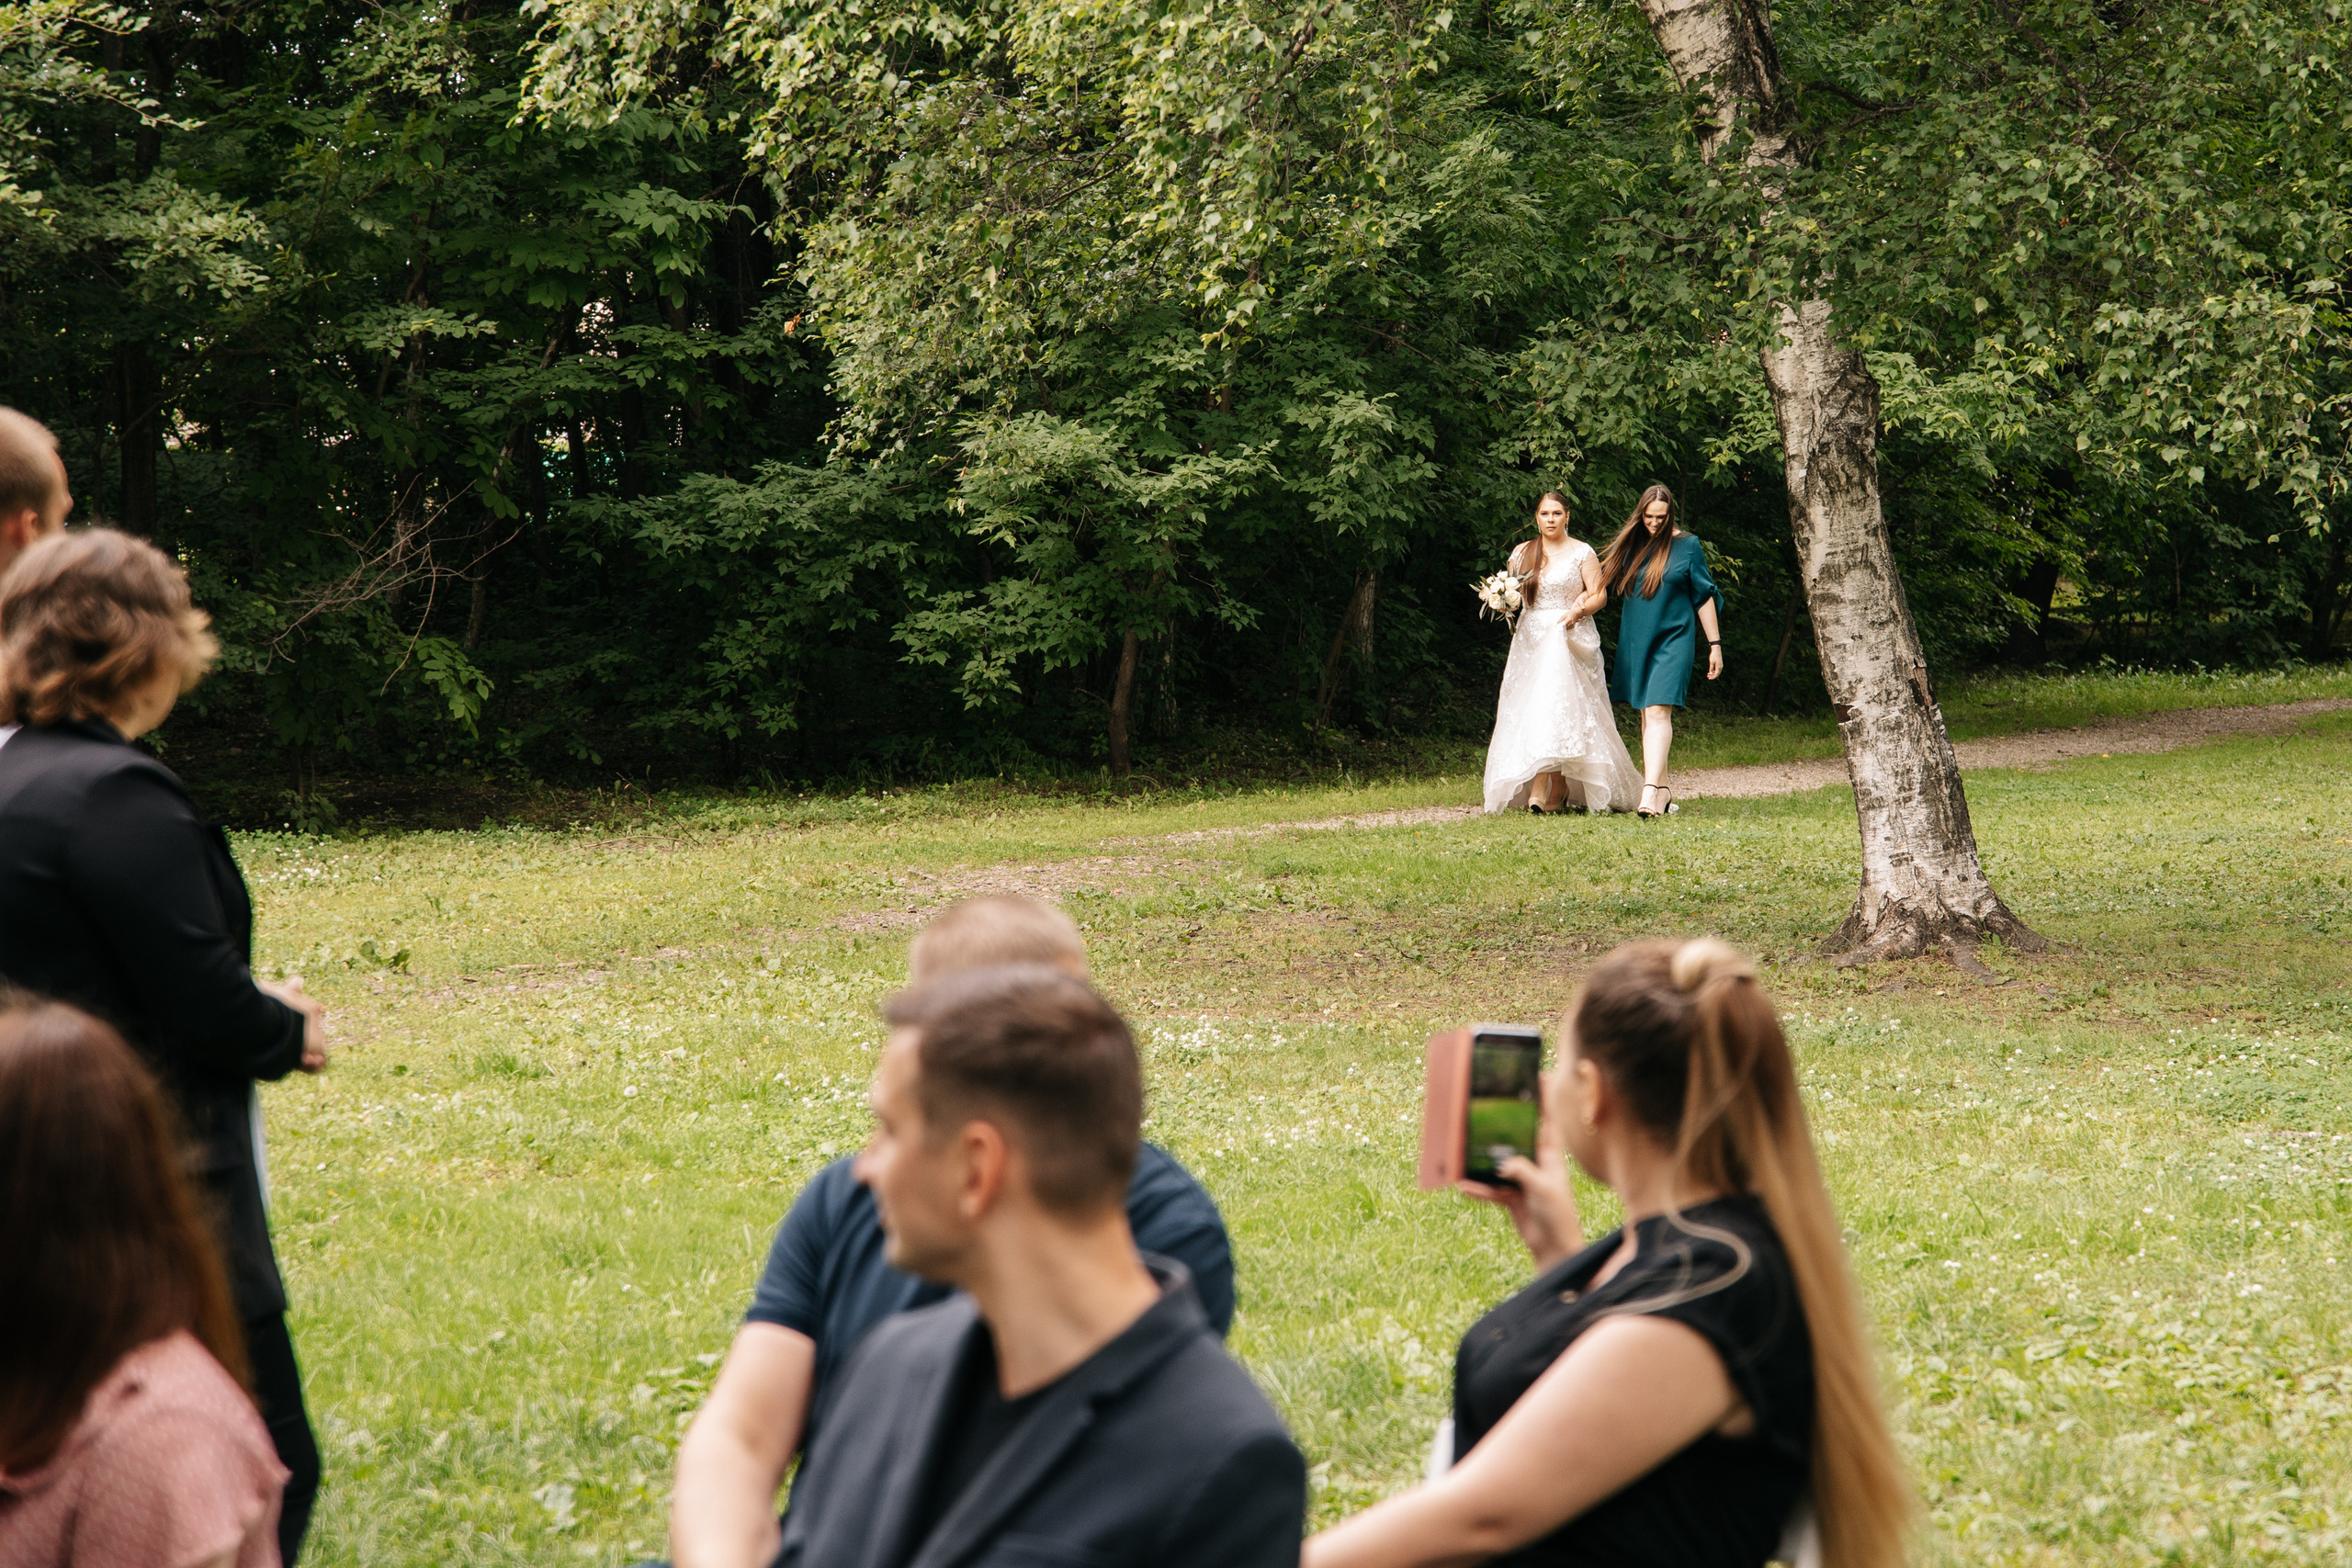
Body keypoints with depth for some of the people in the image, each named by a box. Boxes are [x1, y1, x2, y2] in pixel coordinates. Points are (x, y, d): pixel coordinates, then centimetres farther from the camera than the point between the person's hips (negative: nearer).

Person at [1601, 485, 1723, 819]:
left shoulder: (1687, 546, -2)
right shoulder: (1630, 544, 6)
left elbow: (1704, 597, 2)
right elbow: (1602, 581, 14)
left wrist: (1714, 644, 2)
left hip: (1672, 640, -5)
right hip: (1635, 640, 5)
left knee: (1658, 711, -17)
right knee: (1645, 714, 8)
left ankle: (1650, 791, -27)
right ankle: (1662, 790, 17)